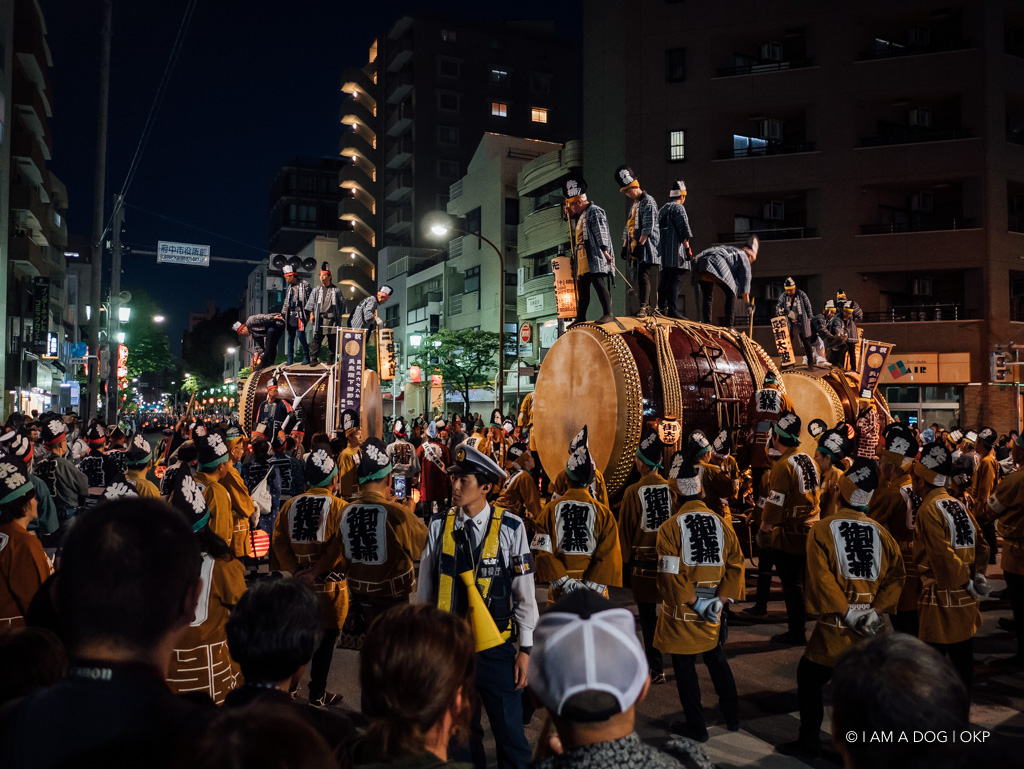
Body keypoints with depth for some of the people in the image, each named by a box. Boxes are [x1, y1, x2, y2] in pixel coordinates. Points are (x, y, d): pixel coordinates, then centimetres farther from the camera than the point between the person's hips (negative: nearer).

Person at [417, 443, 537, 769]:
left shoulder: (510, 528, -8)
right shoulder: (439, 526, -2)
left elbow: (525, 593, -3)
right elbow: (425, 589, 6)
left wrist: (525, 649, -2)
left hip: (495, 647, -2)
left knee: (509, 732, 4)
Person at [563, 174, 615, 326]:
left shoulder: (594, 211, -6)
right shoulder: (581, 215, 24)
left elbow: (601, 231, -14)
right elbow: (577, 234, 33)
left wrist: (604, 250, -21)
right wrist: (570, 215, 23)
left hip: (594, 258, -10)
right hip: (583, 261, 10)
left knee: (599, 284, -13)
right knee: (582, 288, 10)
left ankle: (608, 314, -10)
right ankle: (580, 318, 15)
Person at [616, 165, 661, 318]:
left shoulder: (648, 202, -8)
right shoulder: (633, 205, 21)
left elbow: (648, 227, -16)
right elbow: (628, 226, 24)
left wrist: (640, 244, -19)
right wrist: (625, 245, 16)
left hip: (646, 247, -9)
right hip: (635, 248, 9)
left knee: (643, 276, -14)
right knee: (639, 277, 8)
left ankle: (643, 307, -15)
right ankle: (647, 306, 14)